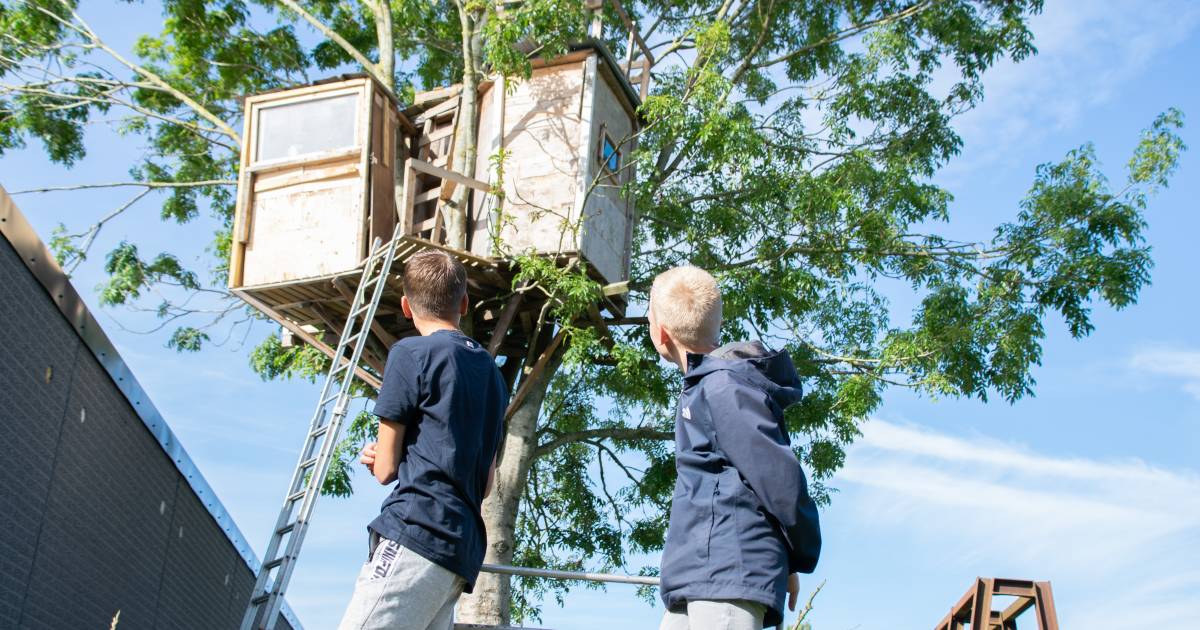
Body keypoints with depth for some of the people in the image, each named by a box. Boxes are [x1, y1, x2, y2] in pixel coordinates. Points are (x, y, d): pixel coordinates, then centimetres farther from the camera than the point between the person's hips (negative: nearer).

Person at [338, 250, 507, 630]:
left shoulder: (411, 354, 0)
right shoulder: (492, 373, 23)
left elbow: (385, 469, 2)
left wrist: (379, 459, 26)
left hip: (417, 535, -8)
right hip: (464, 550, 8)